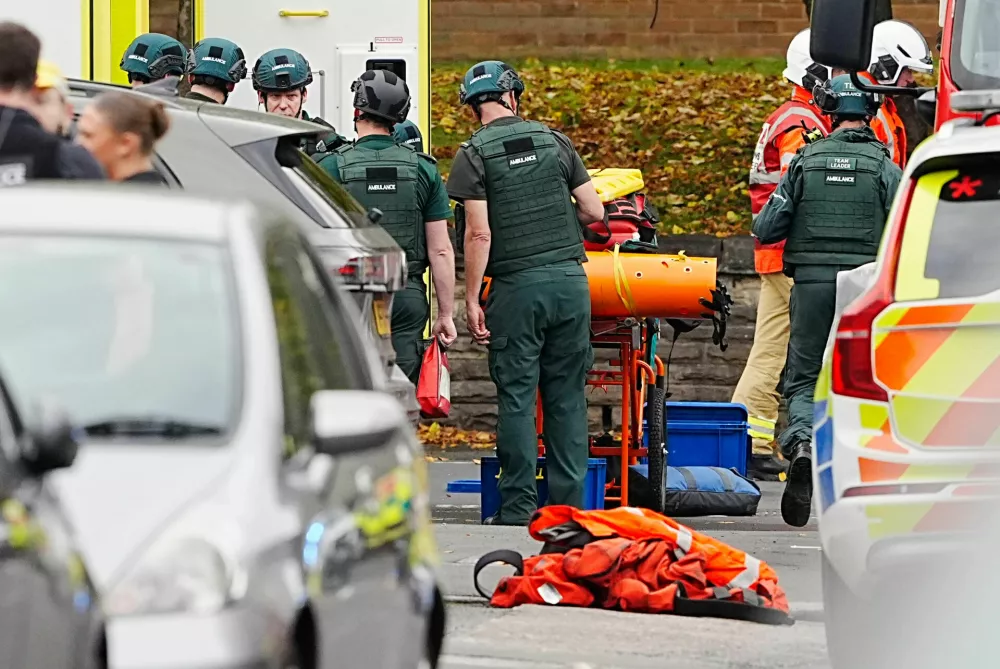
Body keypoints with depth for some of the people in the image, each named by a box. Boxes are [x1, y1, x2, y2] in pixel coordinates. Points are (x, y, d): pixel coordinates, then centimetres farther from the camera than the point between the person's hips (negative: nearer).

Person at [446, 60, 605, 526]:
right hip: (570, 278, 3)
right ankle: (568, 503, 6)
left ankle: (518, 506, -2)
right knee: (567, 396, 7)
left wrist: (471, 299, -4)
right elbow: (594, 212, 9)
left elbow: (479, 234, -9)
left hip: (516, 286, -3)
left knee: (517, 396, 0)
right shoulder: (554, 140, 8)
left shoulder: (475, 154, -2)